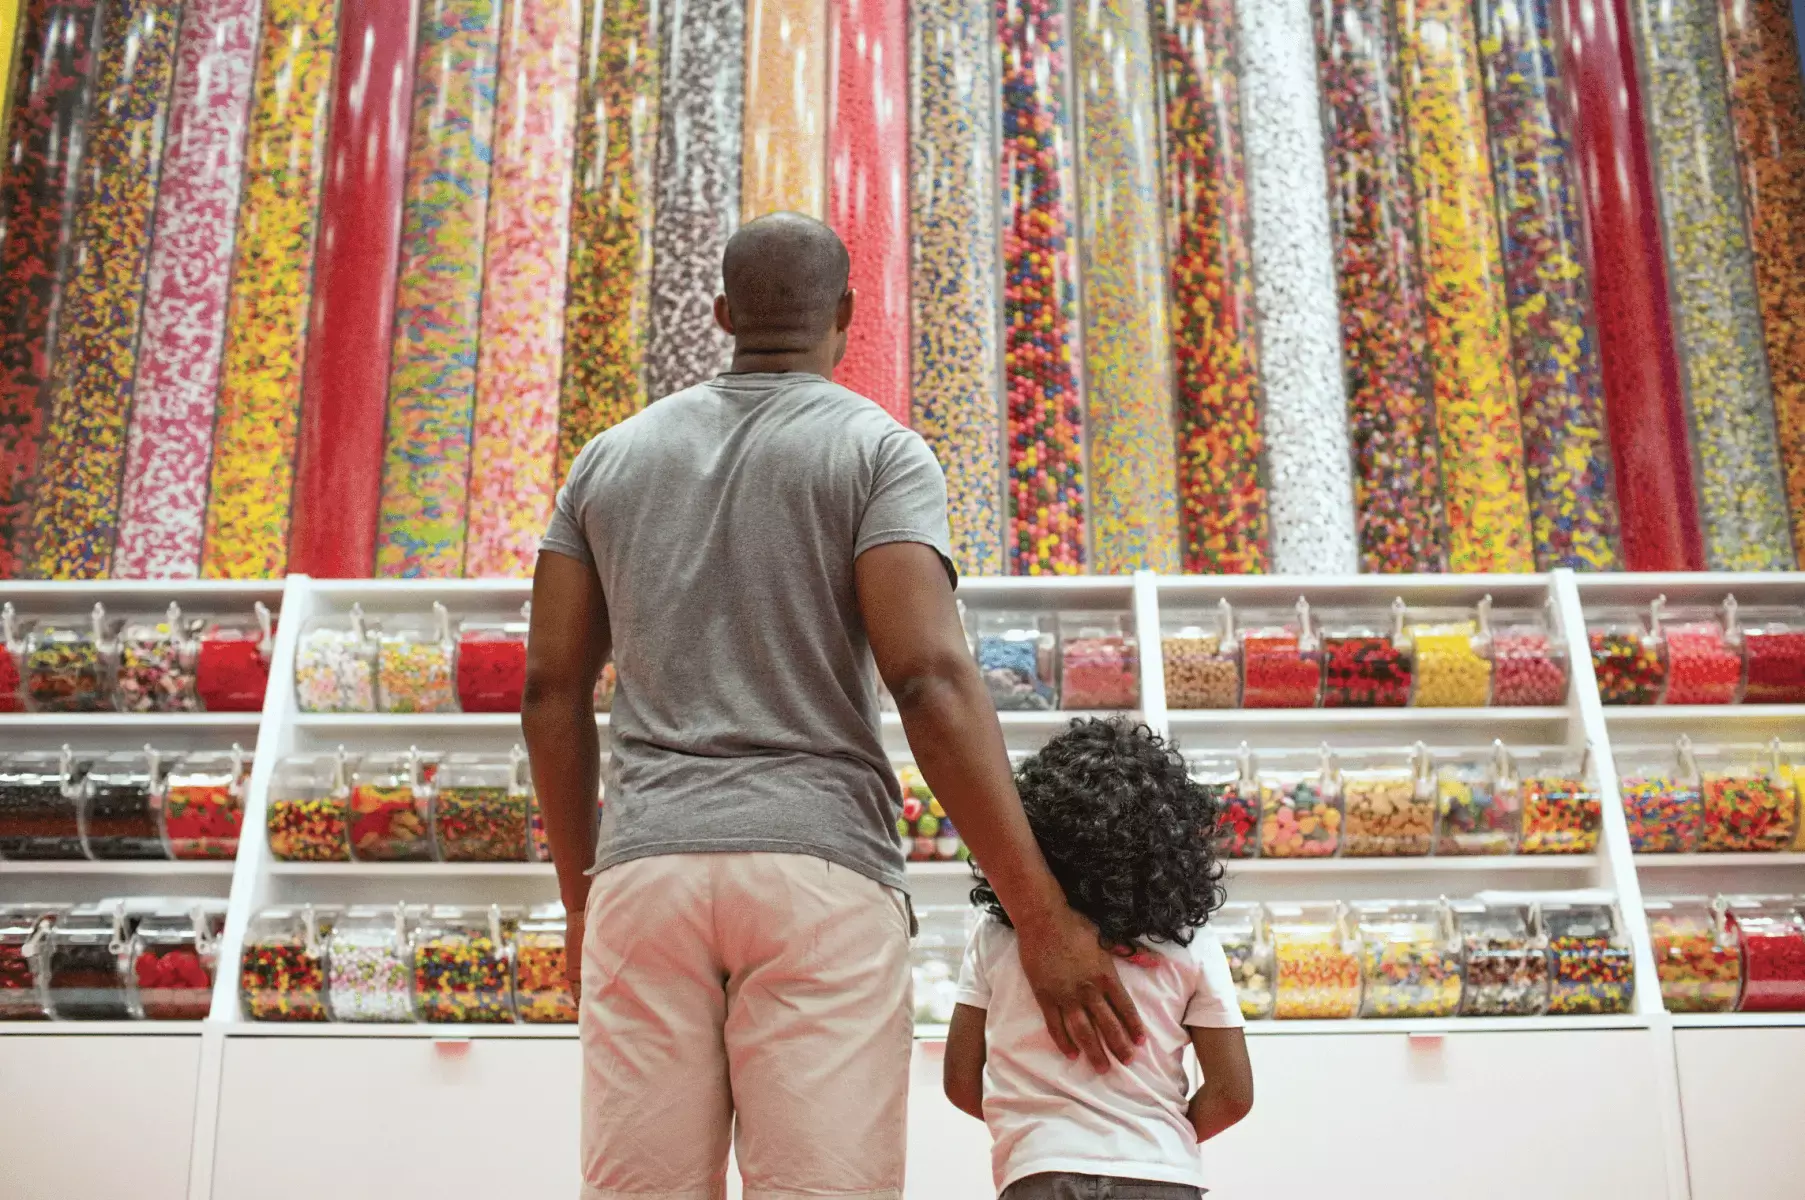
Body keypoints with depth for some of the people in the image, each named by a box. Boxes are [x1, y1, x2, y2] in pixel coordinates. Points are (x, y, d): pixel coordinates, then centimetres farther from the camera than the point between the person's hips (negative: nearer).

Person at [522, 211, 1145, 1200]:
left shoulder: (609, 458, 16)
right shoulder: (879, 448, 3)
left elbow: (551, 689, 13)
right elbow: (930, 680, -11)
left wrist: (580, 898, 21)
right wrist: (1042, 916, -9)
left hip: (646, 869, 4)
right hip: (819, 871, -3)